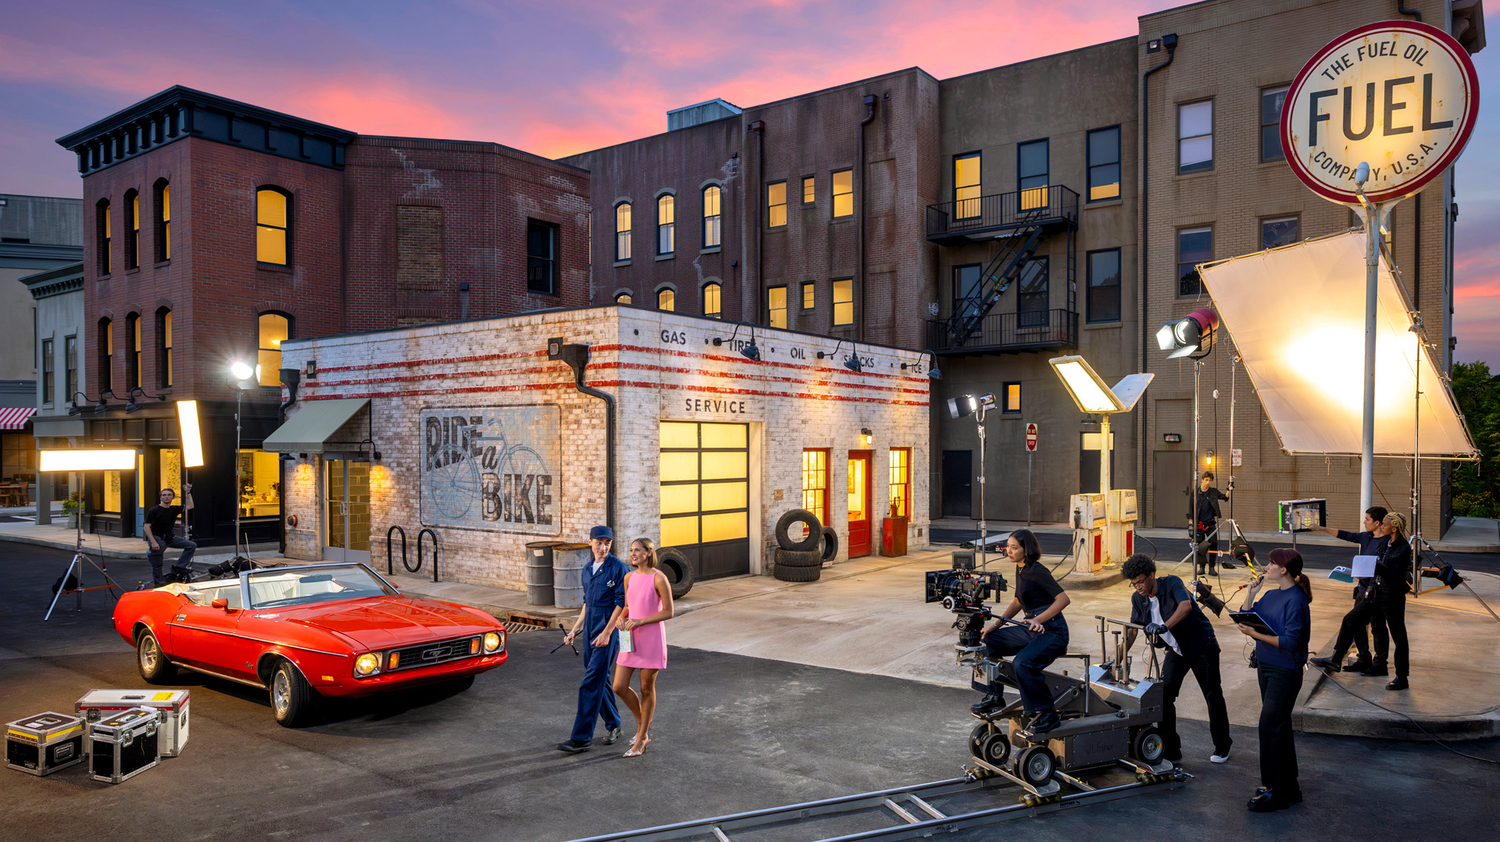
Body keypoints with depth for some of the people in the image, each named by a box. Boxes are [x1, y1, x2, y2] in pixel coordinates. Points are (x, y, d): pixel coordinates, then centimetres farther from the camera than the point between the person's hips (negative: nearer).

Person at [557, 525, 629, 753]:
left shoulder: (618, 568, -11)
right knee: (600, 680, 14)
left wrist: (607, 633, -19)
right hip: (590, 631, 7)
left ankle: (582, 737, -5)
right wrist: (575, 630, 18)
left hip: (608, 631, -7)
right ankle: (613, 725, 30)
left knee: (591, 684, -9)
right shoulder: (587, 569, 13)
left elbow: (621, 604, -14)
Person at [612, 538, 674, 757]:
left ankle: (640, 741, 18)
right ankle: (642, 725, 27)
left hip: (652, 638, -6)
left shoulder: (659, 578, -13)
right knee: (619, 687, 2)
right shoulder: (629, 577, 6)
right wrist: (621, 618, -3)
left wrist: (640, 621, -19)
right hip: (631, 639, 6)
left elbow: (668, 612, -13)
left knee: (647, 689, 5)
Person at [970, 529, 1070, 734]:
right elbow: (1017, 603, 20)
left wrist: (1038, 619, -33)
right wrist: (995, 625, 11)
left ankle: (1047, 714, -15)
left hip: (1052, 632, -10)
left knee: (1022, 663, -31)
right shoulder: (1020, 570, 11)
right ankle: (995, 696, 15)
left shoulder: (1037, 571, -16)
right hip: (1031, 630, 10)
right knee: (988, 642, 5)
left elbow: (1063, 598, -24)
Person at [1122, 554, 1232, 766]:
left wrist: (1164, 626, -52)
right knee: (1164, 696, -8)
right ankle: (1170, 751, 1)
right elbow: (1132, 630, 1)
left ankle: (1222, 746, 27)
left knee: (1213, 696, 6)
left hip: (1201, 645, -5)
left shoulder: (1171, 583, -21)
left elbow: (1186, 605, -40)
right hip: (1176, 650, 5)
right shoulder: (1138, 598, -4)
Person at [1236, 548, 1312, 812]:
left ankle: (1275, 791, 5)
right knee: (1280, 726, 16)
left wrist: (1255, 634, -25)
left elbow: (1291, 642, -23)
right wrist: (1250, 593, 2)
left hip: (1285, 671, -9)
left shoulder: (1296, 600, -18)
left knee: (1270, 726, -6)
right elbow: (1247, 619, 10)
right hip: (1266, 666, 9)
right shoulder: (1271, 595, 8)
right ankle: (1289, 787, 28)